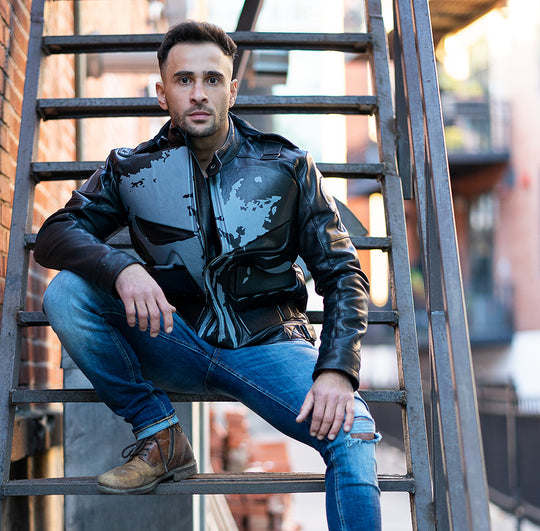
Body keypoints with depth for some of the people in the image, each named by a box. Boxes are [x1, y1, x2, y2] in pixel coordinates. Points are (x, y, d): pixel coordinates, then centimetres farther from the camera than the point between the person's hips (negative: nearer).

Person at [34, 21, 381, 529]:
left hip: (267, 344, -2)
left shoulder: (288, 168, 0)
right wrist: (120, 268, -27)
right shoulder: (132, 170, 3)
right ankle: (159, 437, -9)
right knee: (65, 292, -20)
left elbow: (340, 273, -1)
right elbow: (54, 234, -4)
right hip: (178, 344, 2)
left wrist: (337, 369, -18)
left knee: (353, 434, -31)